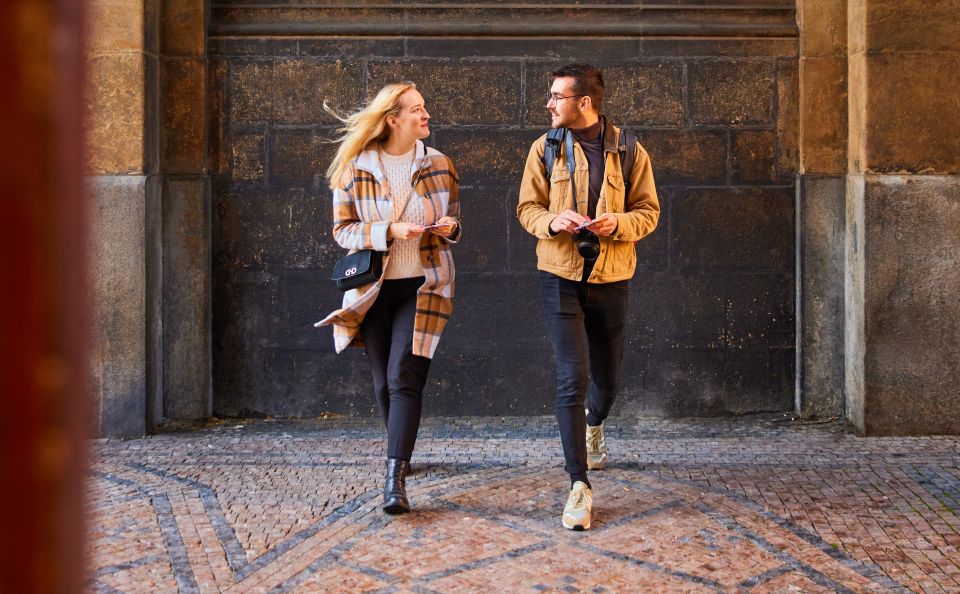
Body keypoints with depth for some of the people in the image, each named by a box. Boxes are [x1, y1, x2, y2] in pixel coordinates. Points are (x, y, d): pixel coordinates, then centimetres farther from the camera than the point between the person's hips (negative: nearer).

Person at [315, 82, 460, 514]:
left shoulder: (439, 165, 4)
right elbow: (342, 228, -3)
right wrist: (389, 231, -18)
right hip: (373, 288, 1)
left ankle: (395, 479, -15)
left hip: (423, 287, -1)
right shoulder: (355, 169, -3)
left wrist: (449, 227, -9)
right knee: (383, 381, 11)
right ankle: (401, 452, 35)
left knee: (404, 378, -13)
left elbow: (454, 220, 16)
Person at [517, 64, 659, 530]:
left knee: (606, 377, 15)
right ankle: (579, 486, -6)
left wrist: (619, 223, -18)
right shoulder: (545, 148, 0)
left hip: (610, 277, 1)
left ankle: (594, 425, 52)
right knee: (572, 378, -11)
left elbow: (648, 211, 4)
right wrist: (553, 221, -19)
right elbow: (527, 207, 3)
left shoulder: (629, 152, -1)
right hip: (560, 276, -1)